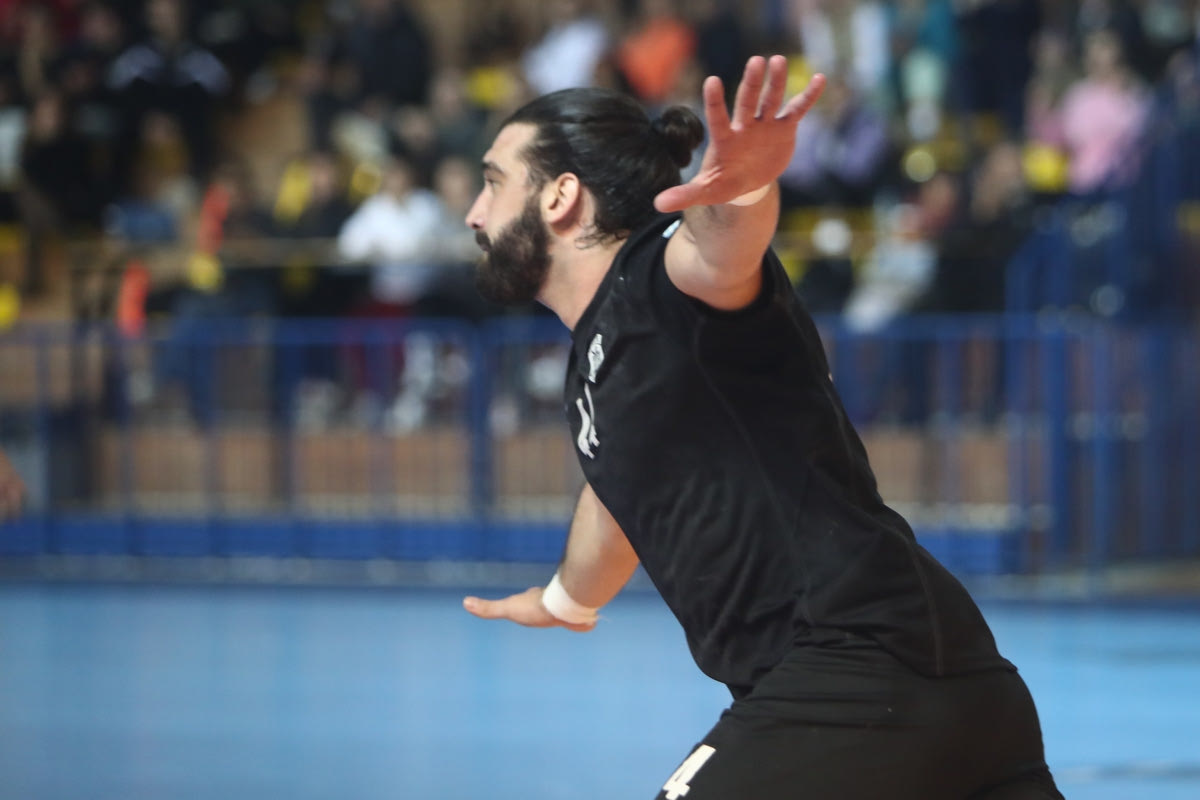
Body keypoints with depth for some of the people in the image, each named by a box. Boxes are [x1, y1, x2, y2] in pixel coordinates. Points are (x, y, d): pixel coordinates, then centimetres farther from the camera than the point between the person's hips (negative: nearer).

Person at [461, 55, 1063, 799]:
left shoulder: (662, 279, -7)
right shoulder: (597, 351, 22)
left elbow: (719, 249, -32)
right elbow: (627, 486, 43)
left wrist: (740, 195, -56)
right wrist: (566, 600, 62)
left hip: (861, 674, -10)